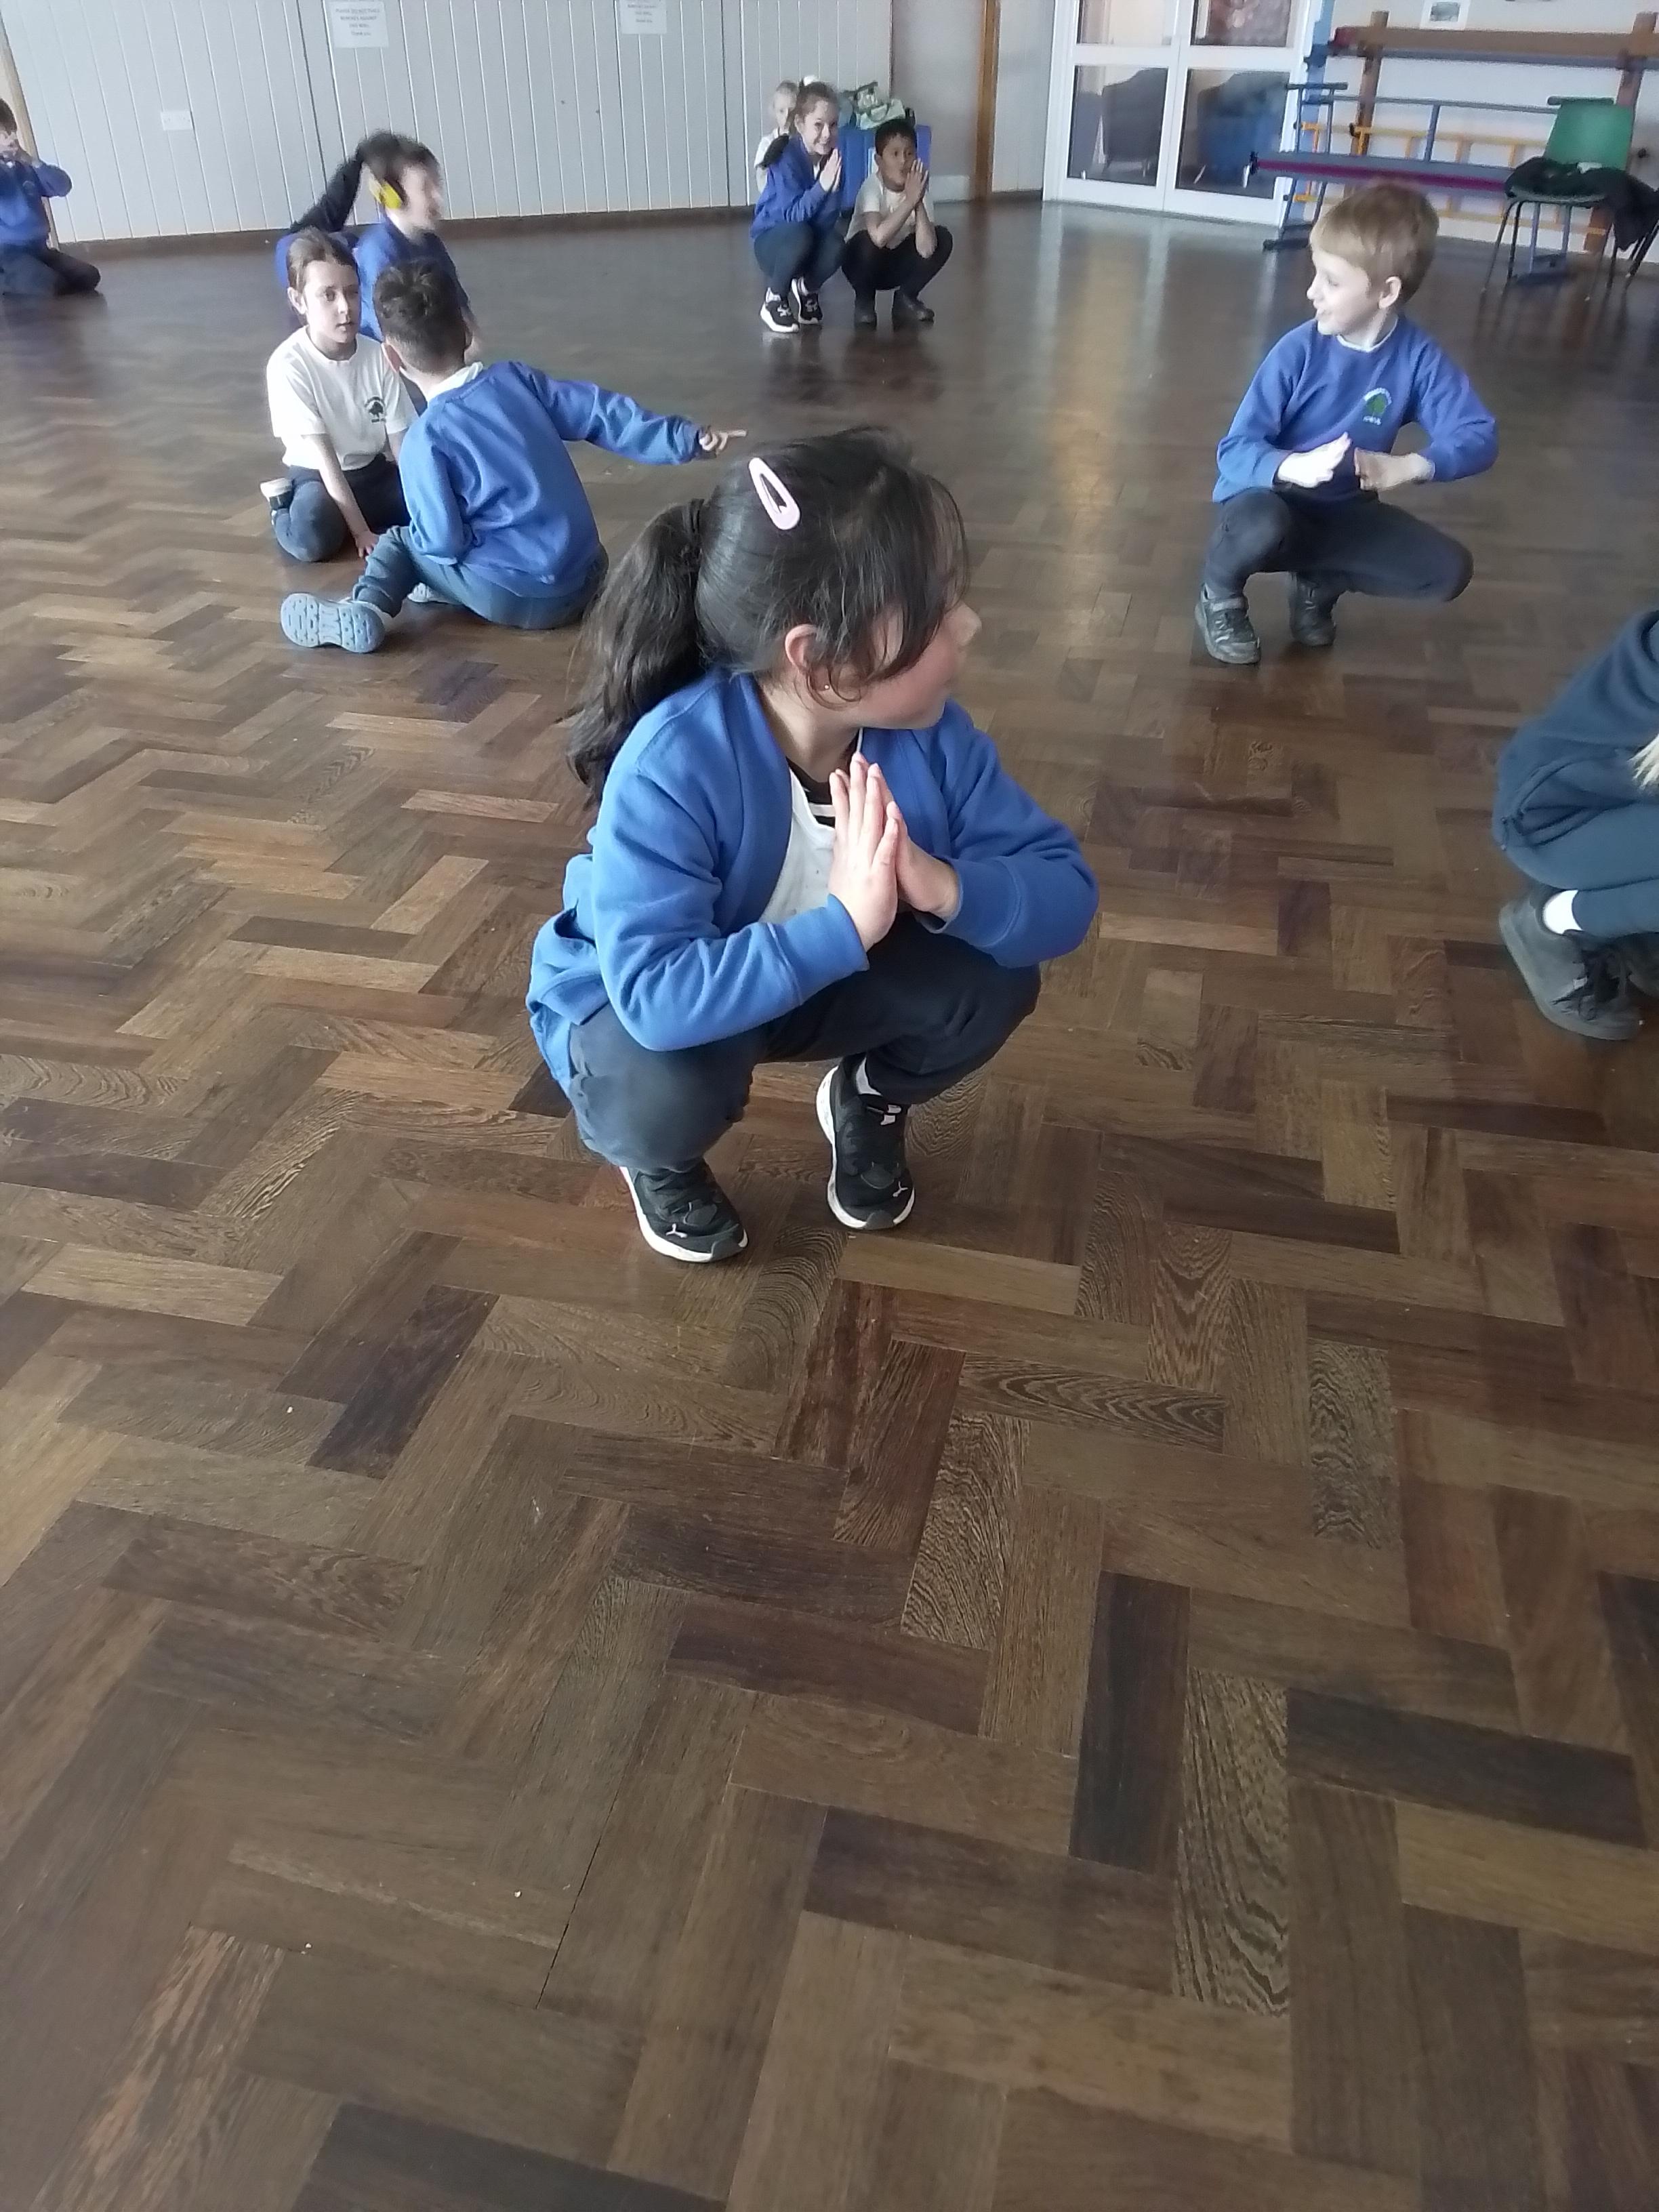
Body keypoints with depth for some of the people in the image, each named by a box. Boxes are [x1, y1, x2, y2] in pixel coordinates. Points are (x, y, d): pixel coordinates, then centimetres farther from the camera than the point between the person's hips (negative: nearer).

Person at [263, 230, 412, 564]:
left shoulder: (377, 356, -8)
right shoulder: (288, 365, -20)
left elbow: (401, 445, -7)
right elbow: (325, 459, -22)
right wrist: (361, 531, -26)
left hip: (373, 472, 5)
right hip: (317, 477, -4)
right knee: (310, 539, -36)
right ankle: (285, 507, 1)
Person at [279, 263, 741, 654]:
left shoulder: (425, 440, -13)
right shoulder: (516, 377, 2)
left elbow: (443, 542, -12)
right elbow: (603, 413, 3)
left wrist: (413, 532, 11)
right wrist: (690, 438, 8)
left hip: (524, 600, -6)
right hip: (587, 578, 6)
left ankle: (367, 608, -7)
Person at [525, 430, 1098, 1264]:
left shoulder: (929, 733, -21)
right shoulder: (672, 766, -36)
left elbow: (1066, 892, -21)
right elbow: (657, 992, -44)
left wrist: (947, 888, -41)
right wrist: (844, 924, -47)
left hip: (817, 973, 4)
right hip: (635, 1006, -3)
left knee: (992, 981, -19)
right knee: (673, 1080, -37)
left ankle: (871, 1102, 15)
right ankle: (657, 1157, 4)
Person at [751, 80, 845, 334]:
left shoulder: (833, 157, -10)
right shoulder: (786, 157, -22)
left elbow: (826, 221, -16)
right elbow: (792, 214, -30)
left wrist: (833, 188, -34)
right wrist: (821, 186, -42)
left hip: (812, 242, 4)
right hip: (772, 240, -4)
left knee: (835, 245, -28)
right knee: (800, 234, -36)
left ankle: (806, 290, 6)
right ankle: (774, 301, -10)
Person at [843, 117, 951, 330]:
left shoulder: (917, 187, -13)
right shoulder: (872, 187, -23)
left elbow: (926, 249, -26)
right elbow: (879, 237, -43)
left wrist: (919, 202, -34)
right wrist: (909, 201, -40)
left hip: (897, 264, 4)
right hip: (863, 262, -3)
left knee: (942, 237, -16)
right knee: (868, 240, -36)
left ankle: (906, 297, 3)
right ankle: (864, 302, -8)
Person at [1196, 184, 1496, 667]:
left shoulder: (1418, 357, -10)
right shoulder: (1299, 350, -17)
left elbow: (1480, 436, -14)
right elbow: (1234, 451, -20)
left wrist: (1410, 466, -34)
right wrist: (1294, 466, -42)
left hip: (1342, 513, 4)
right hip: (1270, 500, -3)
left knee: (1450, 569, -12)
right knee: (1261, 526, -39)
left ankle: (1318, 585, 12)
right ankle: (1219, 595, -3)